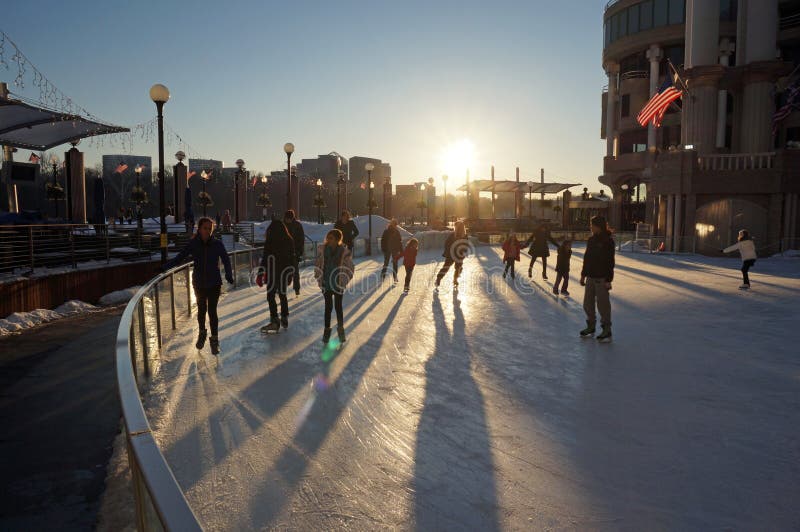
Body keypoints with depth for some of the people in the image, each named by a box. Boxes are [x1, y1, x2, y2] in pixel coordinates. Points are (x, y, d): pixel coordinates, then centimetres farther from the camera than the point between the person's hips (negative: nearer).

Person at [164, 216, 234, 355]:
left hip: (214, 283, -2)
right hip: (199, 283, 2)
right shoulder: (193, 244, -7)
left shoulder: (217, 244, -9)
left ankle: (214, 340, 8)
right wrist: (164, 267, -19)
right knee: (201, 309, 16)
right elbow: (179, 258, -6)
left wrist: (229, 275, -17)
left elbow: (226, 260, -3)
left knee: (212, 310, -4)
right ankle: (202, 333, 40)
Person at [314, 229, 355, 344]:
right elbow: (317, 266, 5)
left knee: (338, 307, 8)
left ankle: (340, 328, 25)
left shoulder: (344, 251, -11)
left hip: (338, 284, -1)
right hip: (326, 284, 2)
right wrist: (319, 279, 1)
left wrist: (344, 281, -5)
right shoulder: (323, 250, -6)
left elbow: (350, 269, -3)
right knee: (328, 307, 9)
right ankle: (327, 329, 20)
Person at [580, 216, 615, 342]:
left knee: (603, 304, -1)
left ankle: (607, 330, 10)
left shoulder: (608, 241, -11)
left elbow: (610, 261, -13)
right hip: (590, 277, 7)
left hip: (601, 278, -7)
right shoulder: (591, 240, 9)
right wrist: (583, 275, 15)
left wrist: (608, 280, -16)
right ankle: (590, 327, 28)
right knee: (588, 303, 13)